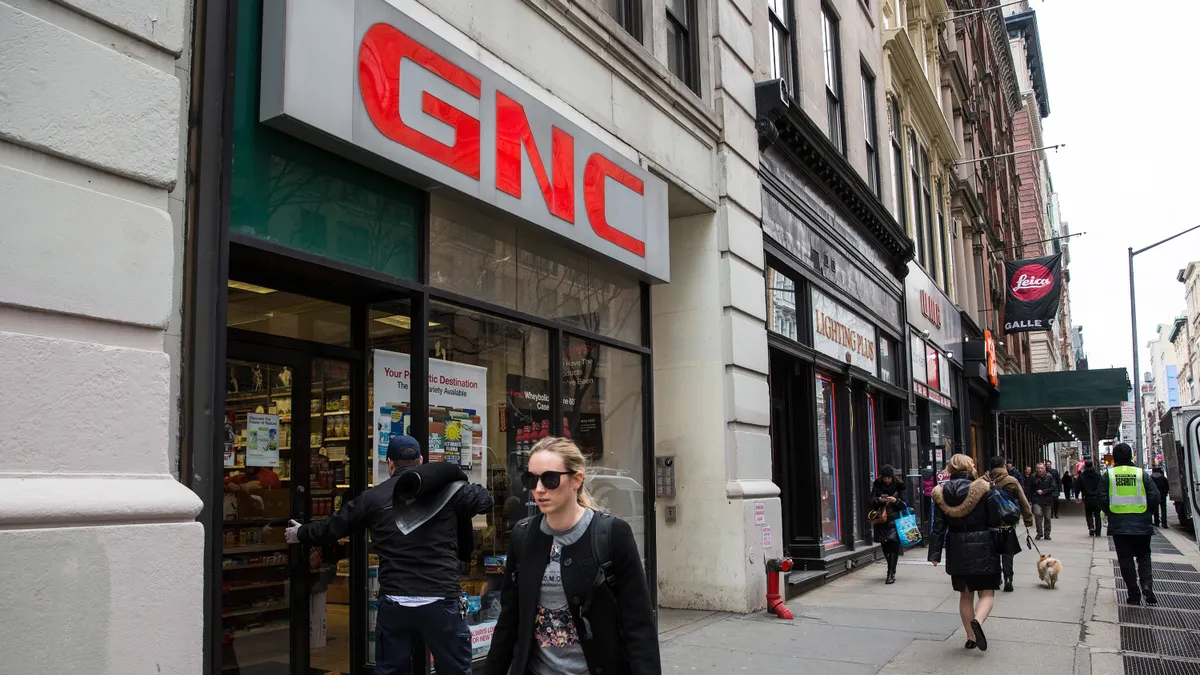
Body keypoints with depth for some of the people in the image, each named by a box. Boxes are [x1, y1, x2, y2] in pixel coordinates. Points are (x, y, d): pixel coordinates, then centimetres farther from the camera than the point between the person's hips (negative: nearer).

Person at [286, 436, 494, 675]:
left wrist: (300, 533, 35)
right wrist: (463, 483, 31)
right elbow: (485, 500, 11)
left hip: (394, 603, 2)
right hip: (441, 600, -2)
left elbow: (332, 527, 16)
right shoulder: (447, 487, -1)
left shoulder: (373, 497, 6)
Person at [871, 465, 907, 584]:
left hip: (895, 519, -3)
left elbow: (904, 505, 1)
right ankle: (892, 571, 28)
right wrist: (879, 500, -16)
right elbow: (872, 503, 4)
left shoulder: (899, 486, 1)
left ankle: (891, 574, -10)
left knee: (893, 545, -12)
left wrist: (896, 500, -17)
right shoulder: (877, 486, 6)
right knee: (885, 547, 10)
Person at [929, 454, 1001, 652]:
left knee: (965, 594, 14)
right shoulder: (983, 489, -9)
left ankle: (971, 637, 18)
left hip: (957, 550, 3)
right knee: (987, 592, 6)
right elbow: (995, 520, -9)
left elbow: (938, 526, -1)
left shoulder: (941, 493, 0)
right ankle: (978, 620, -22)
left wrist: (935, 553, 0)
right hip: (982, 547, -3)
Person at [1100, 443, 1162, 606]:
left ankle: (1134, 595, 6)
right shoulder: (1141, 474, -2)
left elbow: (1103, 500, -5)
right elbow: (1155, 497, -5)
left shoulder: (1108, 475, -2)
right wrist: (1146, 513, 11)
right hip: (1141, 525, 0)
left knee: (1126, 559, 6)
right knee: (1143, 556, 15)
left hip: (1118, 525, 0)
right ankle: (1146, 584, -7)